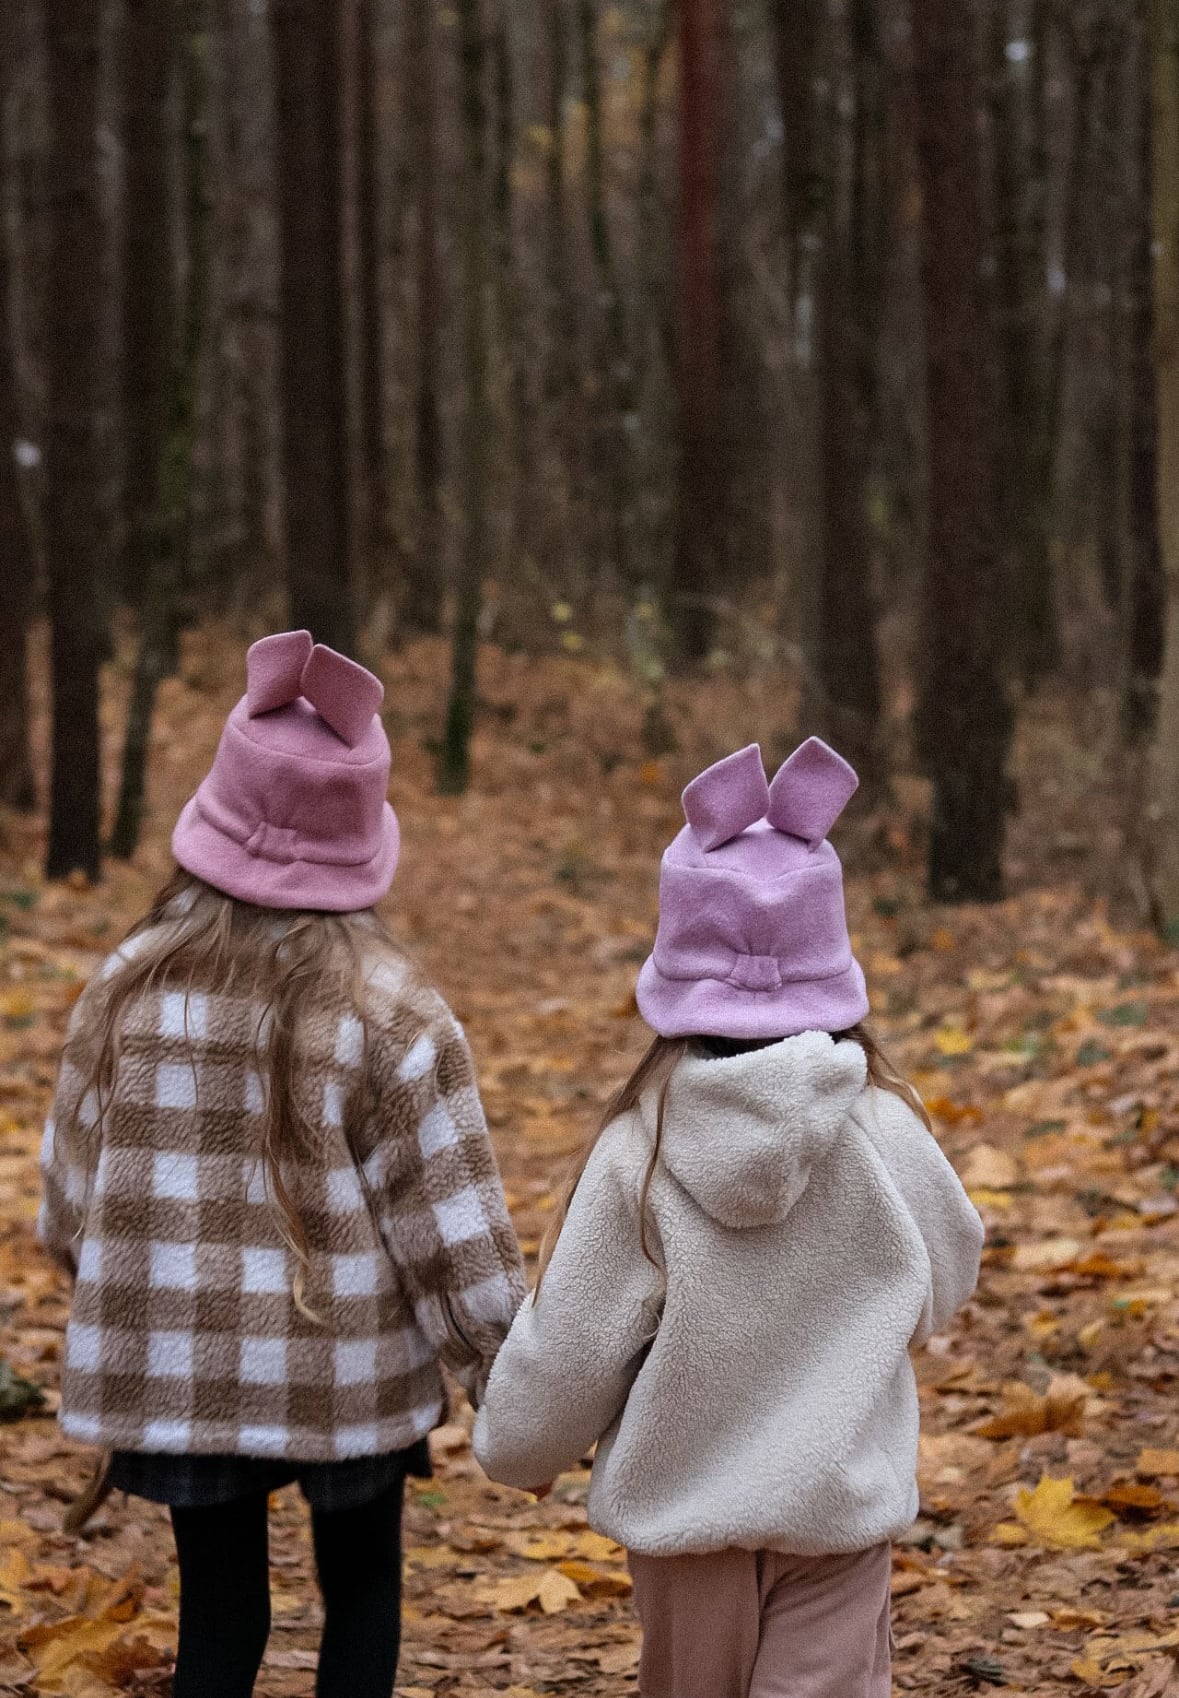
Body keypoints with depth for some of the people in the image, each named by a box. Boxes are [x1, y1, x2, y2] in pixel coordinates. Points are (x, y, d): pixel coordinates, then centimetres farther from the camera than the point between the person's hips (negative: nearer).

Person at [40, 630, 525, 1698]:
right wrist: (511, 1379, 0)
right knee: (361, 1589, 19)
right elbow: (453, 1224, -12)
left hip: (180, 1370, 2)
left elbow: (73, 1193, 5)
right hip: (346, 1373, -2)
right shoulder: (390, 1017, -15)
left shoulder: (131, 989, -7)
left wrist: (131, 1306, 24)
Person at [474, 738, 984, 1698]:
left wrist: (516, 1447, 12)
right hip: (840, 1504, -1)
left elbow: (566, 1353, -8)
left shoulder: (641, 1149, -15)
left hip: (685, 1505, 1)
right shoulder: (886, 1133, -13)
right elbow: (945, 1280, 6)